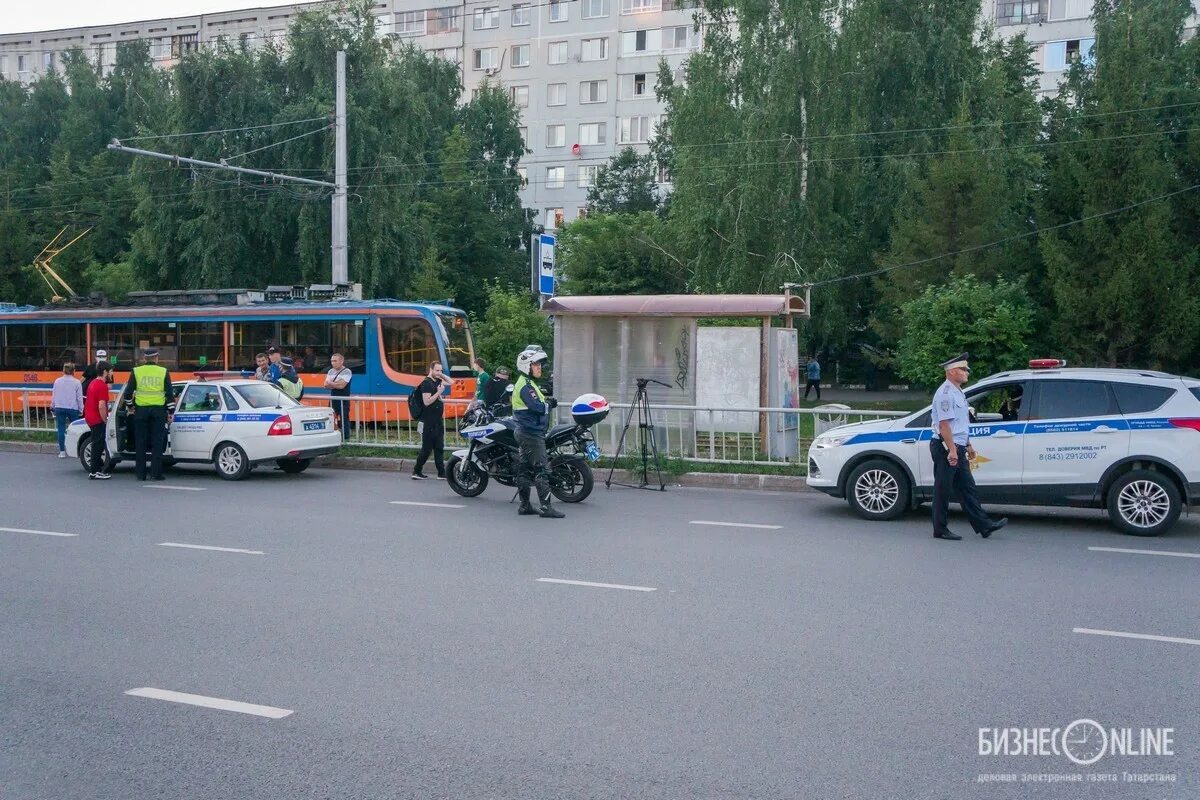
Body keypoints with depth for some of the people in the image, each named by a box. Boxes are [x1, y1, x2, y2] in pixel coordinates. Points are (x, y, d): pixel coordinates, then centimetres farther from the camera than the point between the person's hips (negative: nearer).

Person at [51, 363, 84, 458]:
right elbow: (79, 397, -2)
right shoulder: (76, 382, -5)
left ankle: (62, 451, 4)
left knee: (61, 429, 4)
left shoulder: (57, 381, 2)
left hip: (59, 408, 2)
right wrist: (81, 409, 7)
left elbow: (54, 395, 8)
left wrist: (53, 406, 19)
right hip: (72, 408, -2)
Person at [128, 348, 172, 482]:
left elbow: (129, 391, 5)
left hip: (141, 410, 1)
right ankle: (155, 473, 0)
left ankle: (141, 473, 9)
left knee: (140, 443, 8)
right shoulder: (163, 372, 2)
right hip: (158, 410, -1)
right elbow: (169, 394, 2)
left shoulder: (136, 371, 2)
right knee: (157, 443, 3)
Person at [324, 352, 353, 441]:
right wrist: (336, 384, -12)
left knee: (344, 419, -4)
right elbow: (326, 385, 4)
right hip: (333, 399, 7)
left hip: (343, 401, -7)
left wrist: (331, 383, -4)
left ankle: (345, 437, 2)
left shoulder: (347, 372, -9)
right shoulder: (331, 371, 12)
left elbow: (341, 385, -19)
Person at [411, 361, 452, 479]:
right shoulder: (426, 383, -14)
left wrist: (442, 375, 8)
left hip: (437, 421, 9)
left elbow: (450, 382, 22)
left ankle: (441, 473, 13)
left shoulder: (437, 381, 11)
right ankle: (416, 472, 5)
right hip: (428, 422, -9)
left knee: (439, 448, 10)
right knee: (427, 448, -4)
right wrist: (439, 392, -21)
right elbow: (427, 402, -20)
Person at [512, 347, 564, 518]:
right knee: (540, 469, -11)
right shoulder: (526, 386, -15)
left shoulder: (526, 383, 19)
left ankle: (524, 505, 16)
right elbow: (537, 407, -24)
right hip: (532, 434, -11)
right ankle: (545, 507, -13)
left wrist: (546, 401, 1)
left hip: (525, 432, 11)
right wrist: (549, 404, -5)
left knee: (525, 469, 11)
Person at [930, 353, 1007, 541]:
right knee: (943, 489, -2)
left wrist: (968, 446, 24)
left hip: (957, 449, 10)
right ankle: (940, 530, 5)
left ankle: (983, 525, 12)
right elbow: (944, 424, -21)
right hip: (946, 448, -10)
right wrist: (952, 450, -24)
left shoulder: (958, 392, 16)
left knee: (967, 488, 10)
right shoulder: (945, 393, -15)